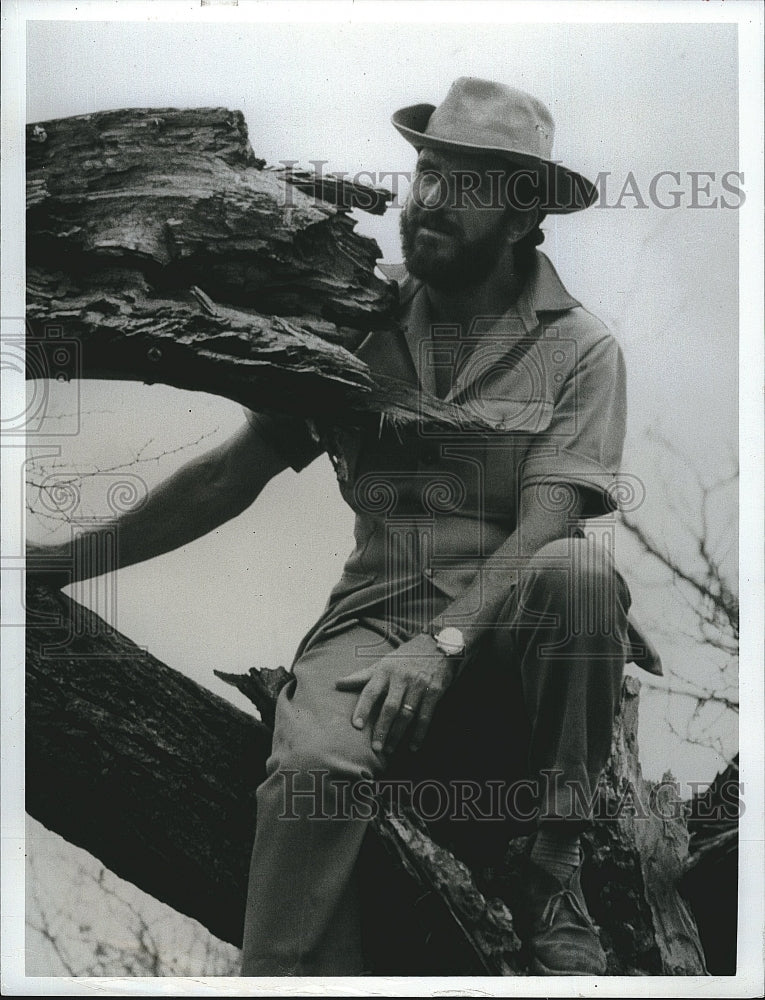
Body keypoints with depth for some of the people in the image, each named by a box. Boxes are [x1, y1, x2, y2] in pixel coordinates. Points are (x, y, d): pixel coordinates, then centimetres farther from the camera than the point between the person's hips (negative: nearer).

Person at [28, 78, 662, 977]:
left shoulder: (578, 347, 1)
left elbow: (548, 522, -11)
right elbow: (232, 476, 9)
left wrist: (442, 642, -27)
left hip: (511, 624, 0)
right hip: (378, 608, 1)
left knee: (580, 571, -33)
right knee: (314, 760, -31)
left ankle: (555, 878, -14)